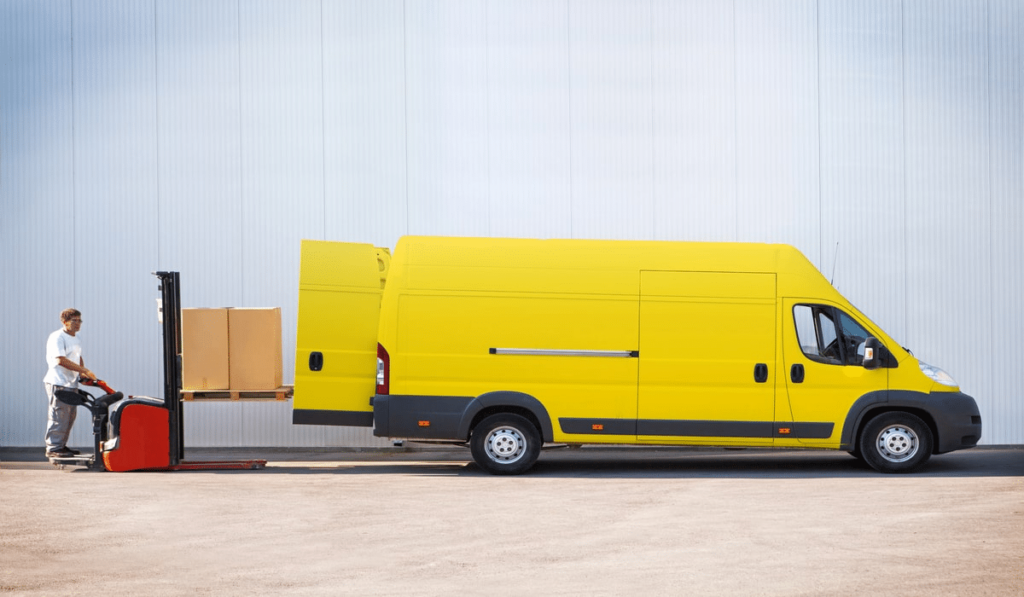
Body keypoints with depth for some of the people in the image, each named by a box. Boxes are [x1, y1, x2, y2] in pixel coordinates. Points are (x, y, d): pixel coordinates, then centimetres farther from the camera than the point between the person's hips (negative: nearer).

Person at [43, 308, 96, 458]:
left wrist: (83, 374, 9)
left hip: (71, 383, 9)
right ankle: (53, 448, -7)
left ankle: (61, 445, 23)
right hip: (57, 382, -9)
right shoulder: (57, 337, -12)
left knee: (71, 415, 13)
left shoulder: (77, 338, 17)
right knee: (59, 416, -10)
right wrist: (84, 370, -22)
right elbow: (61, 360, -21)